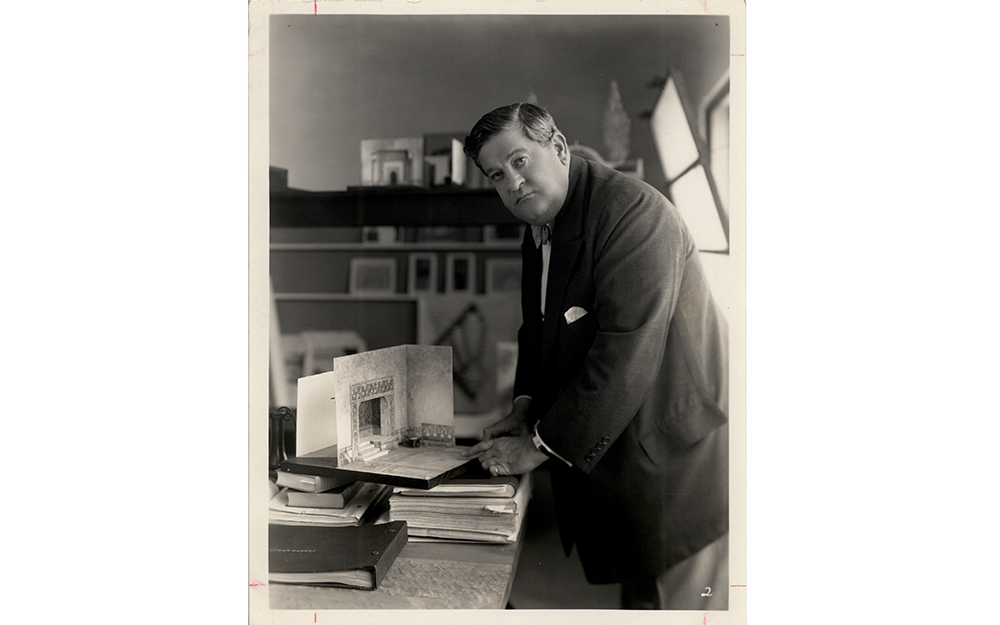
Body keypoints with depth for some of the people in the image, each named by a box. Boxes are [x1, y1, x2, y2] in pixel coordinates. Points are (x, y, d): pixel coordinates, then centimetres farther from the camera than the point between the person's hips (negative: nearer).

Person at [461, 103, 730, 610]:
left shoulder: (632, 210, -20)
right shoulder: (539, 232, 10)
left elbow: (626, 353, -26)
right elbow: (539, 328, 22)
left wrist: (542, 444, -19)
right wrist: (526, 407, 4)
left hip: (677, 466, -8)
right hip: (608, 455, 8)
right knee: (637, 595, 17)